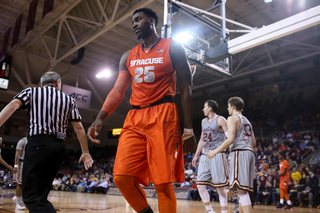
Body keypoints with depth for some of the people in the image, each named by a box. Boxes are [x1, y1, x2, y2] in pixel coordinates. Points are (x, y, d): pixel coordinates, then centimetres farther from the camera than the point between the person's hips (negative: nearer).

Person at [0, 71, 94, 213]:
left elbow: (13, 105, -7)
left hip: (38, 143, -4)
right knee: (40, 194, 17)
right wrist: (85, 153, 15)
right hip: (59, 147, 4)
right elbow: (79, 128, 12)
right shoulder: (69, 100, 17)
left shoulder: (31, 91, 13)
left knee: (31, 196, -7)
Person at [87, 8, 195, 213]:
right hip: (134, 118, 5)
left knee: (163, 183, -7)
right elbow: (118, 90, 12)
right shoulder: (128, 56, 19)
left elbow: (186, 89, 0)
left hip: (162, 116, -4)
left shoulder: (172, 48, 5)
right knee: (121, 176, -5)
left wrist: (188, 129, -7)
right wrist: (100, 118, -4)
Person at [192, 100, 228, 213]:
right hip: (204, 156, 7)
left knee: (220, 187, -2)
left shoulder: (220, 120, -3)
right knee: (200, 185, 1)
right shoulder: (204, 121, 19)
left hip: (217, 155, -7)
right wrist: (196, 155, 22)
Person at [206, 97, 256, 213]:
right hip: (249, 152, 9)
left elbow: (231, 139, -15)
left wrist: (215, 151, -10)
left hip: (239, 152, -9)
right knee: (243, 190, 13)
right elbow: (253, 142, 22)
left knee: (241, 190, -13)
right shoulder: (247, 121, 24)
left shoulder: (232, 118, -2)